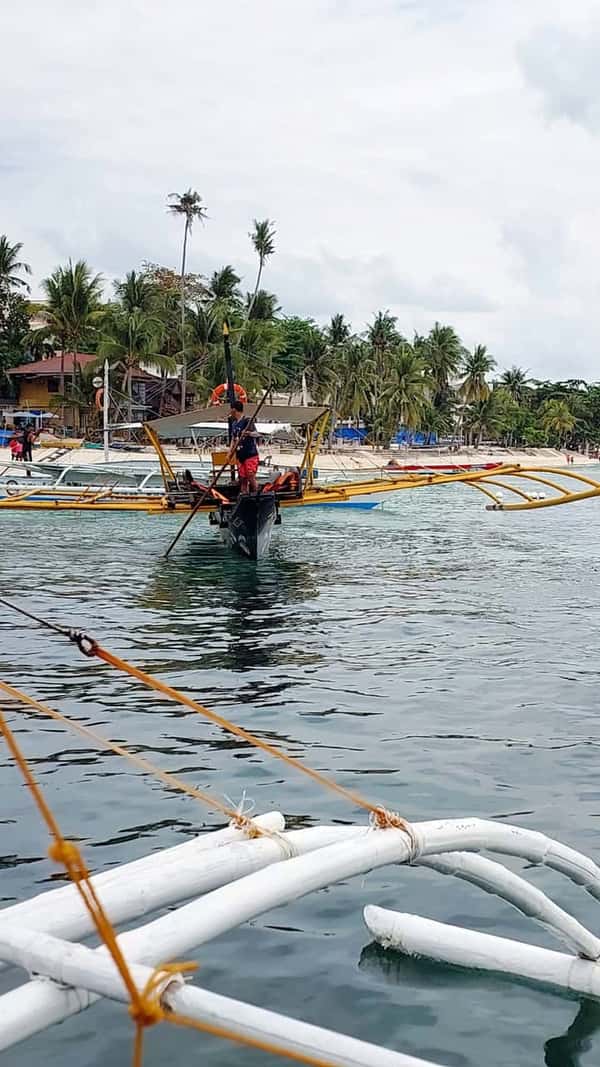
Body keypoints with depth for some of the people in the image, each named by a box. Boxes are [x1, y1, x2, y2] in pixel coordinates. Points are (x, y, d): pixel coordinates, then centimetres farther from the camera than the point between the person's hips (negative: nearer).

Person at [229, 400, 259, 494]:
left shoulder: (247, 421, -9)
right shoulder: (234, 424, 15)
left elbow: (255, 434, -23)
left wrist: (249, 433, -45)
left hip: (250, 454, -7)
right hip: (240, 456, 7)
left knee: (251, 477, -14)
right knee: (242, 479, 5)